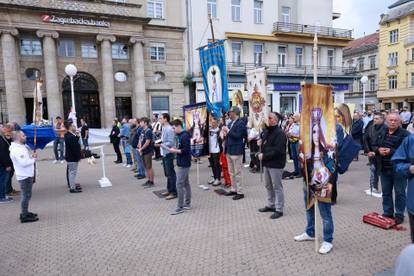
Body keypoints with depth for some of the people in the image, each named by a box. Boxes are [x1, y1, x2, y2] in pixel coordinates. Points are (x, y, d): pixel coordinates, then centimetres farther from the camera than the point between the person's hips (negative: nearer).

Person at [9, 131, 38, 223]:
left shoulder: (21, 147, 13)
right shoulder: (16, 150, -20)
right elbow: (24, 163, -27)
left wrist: (32, 156, 2)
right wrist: (33, 159, -13)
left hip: (27, 175, 11)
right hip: (24, 176, -11)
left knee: (26, 195, 18)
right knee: (26, 195, -3)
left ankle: (25, 213, 30)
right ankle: (24, 216, 5)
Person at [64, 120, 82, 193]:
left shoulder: (68, 135, 10)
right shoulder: (71, 137, -23)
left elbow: (76, 143, 10)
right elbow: (74, 148, -24)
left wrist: (76, 135, 0)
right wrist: (78, 157, -17)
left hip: (70, 157, 11)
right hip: (72, 158, -11)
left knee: (71, 172, 20)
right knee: (73, 172, -4)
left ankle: (72, 185, 33)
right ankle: (72, 188, 3)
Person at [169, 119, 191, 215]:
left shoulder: (184, 136, -18)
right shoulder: (181, 135, 12)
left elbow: (186, 150, -23)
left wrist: (174, 151, -16)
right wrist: (176, 149, 5)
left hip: (183, 164, -10)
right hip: (183, 163, 10)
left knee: (179, 185, -7)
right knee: (186, 183, 14)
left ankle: (180, 207, -1)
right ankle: (187, 204, 22)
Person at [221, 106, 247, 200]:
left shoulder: (241, 123, -11)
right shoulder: (230, 123, 14)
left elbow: (237, 136, -20)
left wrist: (228, 131, -16)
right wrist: (224, 133, -2)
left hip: (236, 151, -8)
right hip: (229, 151, 9)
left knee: (237, 172, -2)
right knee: (231, 172, 15)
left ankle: (240, 192, 7)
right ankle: (234, 189, 26)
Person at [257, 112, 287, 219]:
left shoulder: (280, 133, -16)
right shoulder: (266, 131, 12)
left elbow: (277, 151, -24)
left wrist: (264, 156, -20)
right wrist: (261, 141, 4)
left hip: (276, 164, -9)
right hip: (267, 163, 9)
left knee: (277, 187, 0)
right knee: (268, 186, 19)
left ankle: (279, 209, 10)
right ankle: (271, 205, 34)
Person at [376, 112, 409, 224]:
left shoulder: (405, 134, -10)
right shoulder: (382, 132, 7)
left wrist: (391, 151, -24)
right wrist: (378, 150, -9)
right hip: (384, 168, 5)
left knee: (400, 193, 7)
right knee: (386, 192, 15)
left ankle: (399, 215, 21)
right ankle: (387, 213, 29)